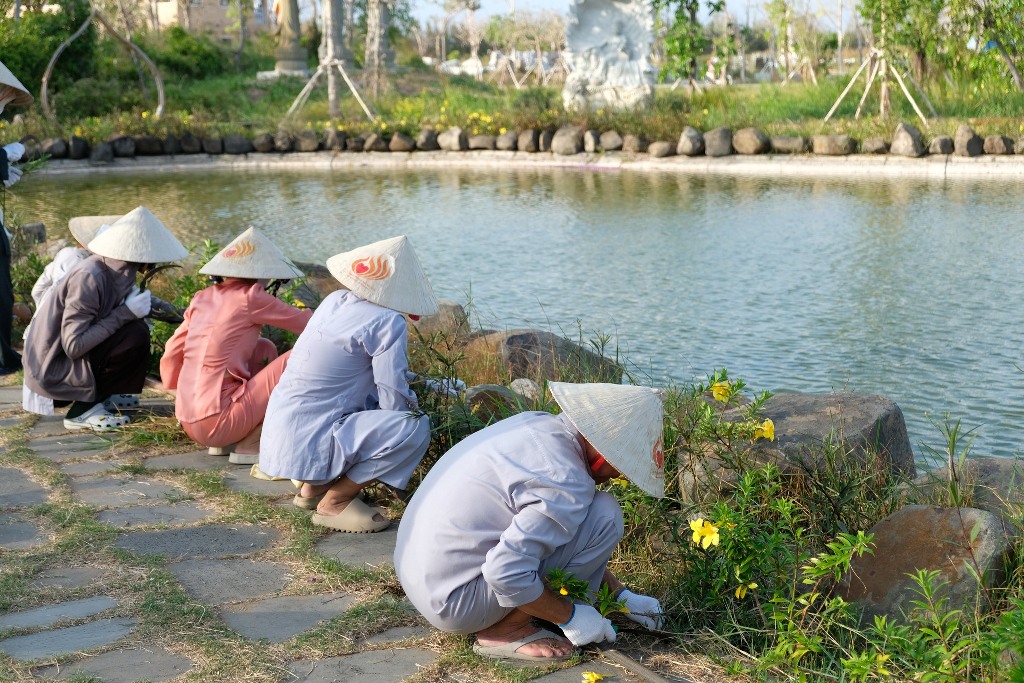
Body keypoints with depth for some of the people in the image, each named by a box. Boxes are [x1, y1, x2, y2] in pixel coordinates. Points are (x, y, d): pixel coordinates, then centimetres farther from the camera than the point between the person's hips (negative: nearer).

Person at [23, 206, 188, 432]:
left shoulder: (117, 271, 1)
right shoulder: (89, 278, -25)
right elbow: (74, 346, -26)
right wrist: (125, 313, -24)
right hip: (53, 370, -9)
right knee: (136, 333, -20)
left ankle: (93, 397, 6)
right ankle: (82, 411, -10)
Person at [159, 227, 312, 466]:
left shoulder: (202, 299, 9)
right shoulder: (250, 298, -9)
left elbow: (172, 350, 15)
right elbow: (305, 322, -1)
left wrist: (174, 385, 32)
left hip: (189, 423, 8)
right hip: (216, 424, -8)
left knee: (266, 350, 22)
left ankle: (223, 442, 15)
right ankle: (250, 446, -3)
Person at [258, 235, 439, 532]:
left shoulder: (335, 300, 7)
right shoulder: (386, 322, -16)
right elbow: (395, 402, -15)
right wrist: (413, 404, 6)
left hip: (281, 434, 9)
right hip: (309, 443, -9)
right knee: (415, 427, -15)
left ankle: (314, 486, 18)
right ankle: (335, 502, -4)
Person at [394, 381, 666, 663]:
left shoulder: (541, 425, 5)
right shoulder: (566, 481, -23)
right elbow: (506, 573, -28)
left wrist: (621, 594, 21)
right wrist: (570, 617, -11)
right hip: (454, 601, -9)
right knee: (603, 516, -12)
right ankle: (507, 630, -5)